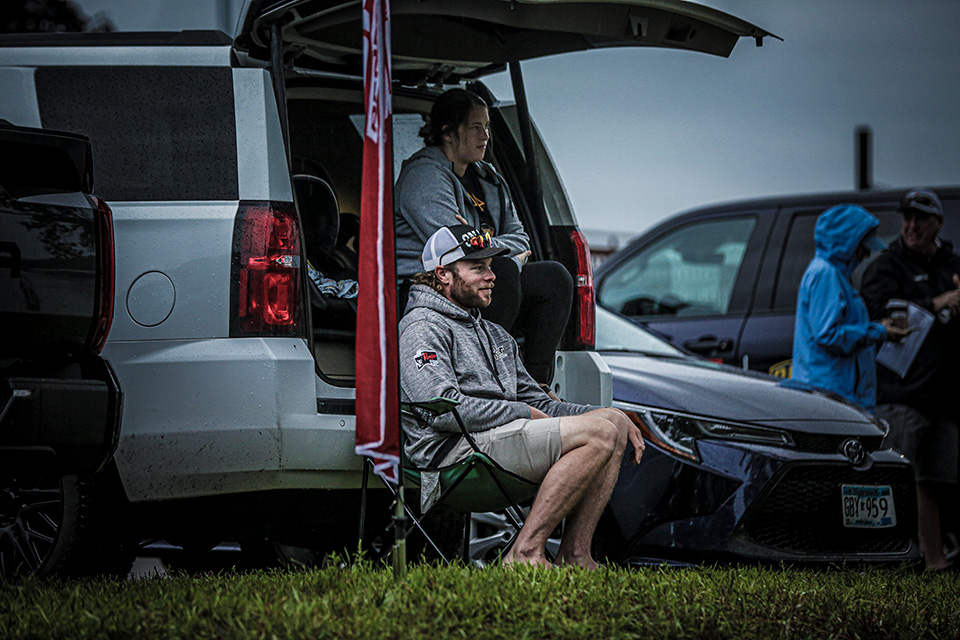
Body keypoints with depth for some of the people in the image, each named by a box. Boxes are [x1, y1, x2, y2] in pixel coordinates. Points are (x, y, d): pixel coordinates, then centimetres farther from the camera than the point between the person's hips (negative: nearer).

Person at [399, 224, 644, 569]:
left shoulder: (494, 334, 30)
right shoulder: (423, 327, -1)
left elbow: (537, 403, 27)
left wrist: (612, 417, 11)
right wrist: (523, 414, -9)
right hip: (456, 450, -9)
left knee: (613, 421, 0)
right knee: (598, 435, -18)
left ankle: (574, 556, -10)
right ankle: (525, 552, -24)